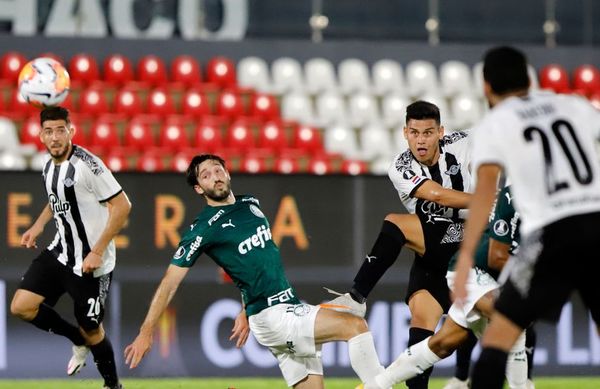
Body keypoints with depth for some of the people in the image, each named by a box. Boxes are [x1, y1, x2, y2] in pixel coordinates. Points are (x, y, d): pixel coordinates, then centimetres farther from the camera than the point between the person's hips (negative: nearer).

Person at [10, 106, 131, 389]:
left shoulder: (86, 164, -20)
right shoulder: (49, 168, 5)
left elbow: (122, 205, -21)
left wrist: (97, 251, -22)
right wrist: (39, 225, 12)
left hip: (90, 262, -7)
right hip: (59, 253, 8)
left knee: (90, 329, 4)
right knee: (21, 307, -1)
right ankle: (80, 342, 20)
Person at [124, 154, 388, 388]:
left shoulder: (251, 205, 14)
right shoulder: (205, 228, -8)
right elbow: (170, 282, -8)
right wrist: (146, 332, -12)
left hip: (292, 308, 8)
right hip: (272, 318, -8)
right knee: (355, 325, -21)